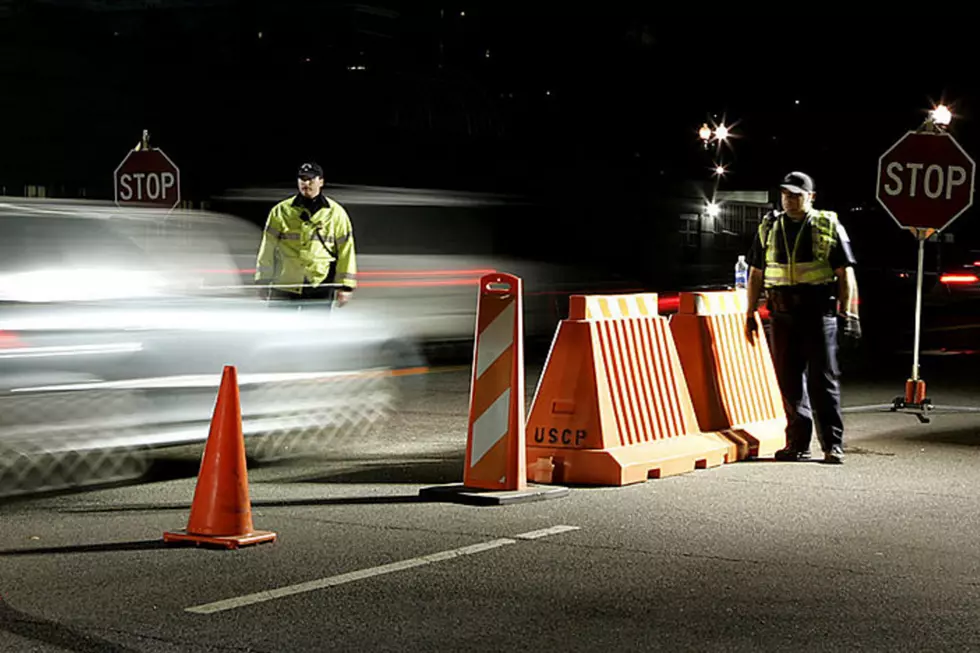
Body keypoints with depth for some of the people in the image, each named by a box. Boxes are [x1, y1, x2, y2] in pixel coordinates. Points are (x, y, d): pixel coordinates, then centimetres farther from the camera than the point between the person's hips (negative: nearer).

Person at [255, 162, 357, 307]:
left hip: (320, 287, 0)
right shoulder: (281, 211, 4)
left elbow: (346, 251, 3)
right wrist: (263, 283, 3)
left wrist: (345, 286, -2)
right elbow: (268, 249, 6)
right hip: (284, 286, 0)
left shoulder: (336, 213, 3)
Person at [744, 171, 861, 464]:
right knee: (789, 381, 6)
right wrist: (750, 314, 11)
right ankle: (798, 443, 14)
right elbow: (756, 274, 15)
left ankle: (833, 445, 0)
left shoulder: (829, 227, 2)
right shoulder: (769, 228, 11)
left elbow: (845, 273, 1)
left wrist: (848, 314, -6)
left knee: (823, 379, -4)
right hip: (782, 316, 4)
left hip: (818, 313, -4)